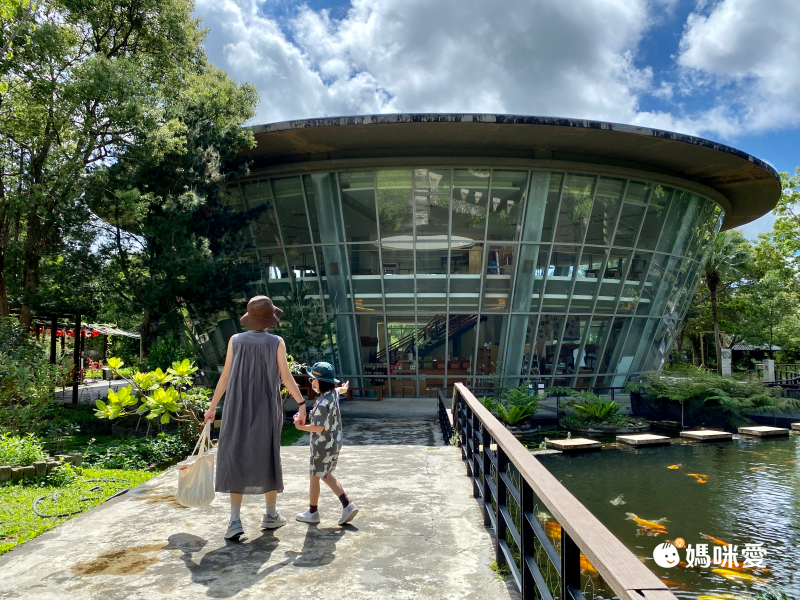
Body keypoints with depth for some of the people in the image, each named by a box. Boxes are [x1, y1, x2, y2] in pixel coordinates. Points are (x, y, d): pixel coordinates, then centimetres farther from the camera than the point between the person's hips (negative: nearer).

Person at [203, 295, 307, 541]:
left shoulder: (236, 340, -1)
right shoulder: (276, 342, -6)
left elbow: (225, 377, 1)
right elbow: (286, 377, -7)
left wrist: (212, 407, 11)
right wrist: (301, 404, 3)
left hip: (238, 409, 1)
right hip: (266, 410, -1)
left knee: (236, 460, 7)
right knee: (267, 459, 13)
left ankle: (235, 521, 0)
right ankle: (271, 514, 24)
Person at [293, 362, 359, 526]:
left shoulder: (323, 402, -26)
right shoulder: (334, 393, 2)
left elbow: (319, 427, -31)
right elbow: (339, 390, 29)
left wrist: (301, 426, -18)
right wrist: (343, 388, 51)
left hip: (323, 446, -9)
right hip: (334, 443, 9)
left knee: (314, 477, 8)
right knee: (326, 475, 20)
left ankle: (312, 512, 24)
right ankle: (347, 505, 13)